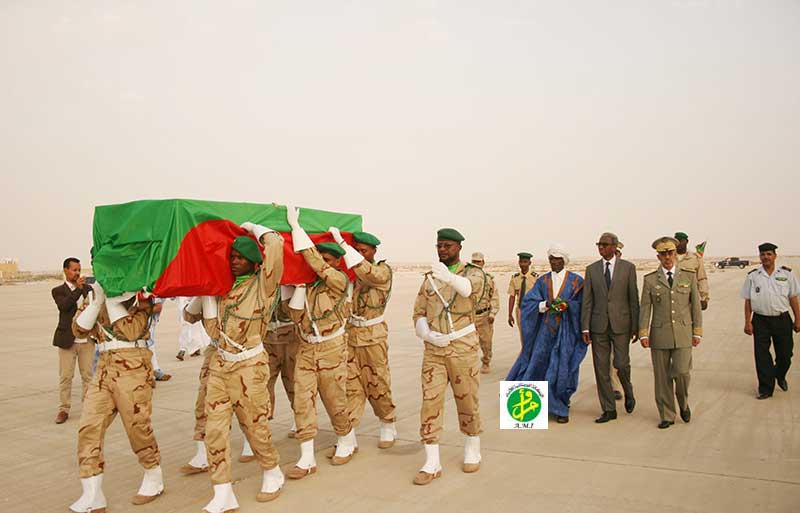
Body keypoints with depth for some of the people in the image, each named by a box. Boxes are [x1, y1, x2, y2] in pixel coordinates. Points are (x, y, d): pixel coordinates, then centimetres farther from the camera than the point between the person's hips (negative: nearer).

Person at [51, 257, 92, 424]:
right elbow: (64, 305, -18)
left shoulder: (87, 288, 11)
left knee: (88, 375, 6)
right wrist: (78, 289, -25)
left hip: (86, 340, 3)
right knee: (65, 376, 2)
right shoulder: (58, 291, 1)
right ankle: (63, 409, 11)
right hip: (67, 340, -2)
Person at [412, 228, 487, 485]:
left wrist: (448, 276, -51)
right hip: (433, 350, 3)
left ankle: (472, 452, 31)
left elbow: (469, 288, -29)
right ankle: (432, 463, 5)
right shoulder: (429, 278, 10)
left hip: (463, 348, -3)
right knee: (430, 403, -2)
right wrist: (428, 335, -11)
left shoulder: (474, 273, -3)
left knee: (467, 402, 9)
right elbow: (418, 314, 10)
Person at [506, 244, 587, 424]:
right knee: (537, 363, 4)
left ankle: (561, 409, 15)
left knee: (562, 369, -1)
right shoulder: (542, 281, 8)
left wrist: (567, 305, -20)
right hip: (545, 330, 2)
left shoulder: (576, 281, 1)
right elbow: (527, 302, 0)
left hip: (566, 331, -2)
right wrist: (546, 304, -16)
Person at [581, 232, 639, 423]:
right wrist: (585, 328, -2)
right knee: (601, 368, 3)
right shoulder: (591, 269, 5)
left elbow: (633, 298, 1)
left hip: (621, 324, -2)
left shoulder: (628, 267, 0)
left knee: (621, 364, -4)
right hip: (599, 325, 2)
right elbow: (587, 301, 3)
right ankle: (609, 410, 15)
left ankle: (628, 393, 30)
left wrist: (636, 326, -1)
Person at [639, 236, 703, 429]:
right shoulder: (650, 280, 4)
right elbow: (645, 308, 2)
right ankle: (667, 416, 16)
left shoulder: (689, 276, 6)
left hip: (683, 333, 0)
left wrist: (697, 332, 4)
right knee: (662, 377, 3)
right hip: (659, 334, 0)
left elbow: (696, 305, 8)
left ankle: (683, 403, 21)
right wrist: (643, 334, -6)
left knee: (681, 372, -10)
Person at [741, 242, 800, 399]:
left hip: (782, 320, 1)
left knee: (785, 353, 11)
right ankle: (765, 388, 10)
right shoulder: (752, 276, 3)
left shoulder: (786, 274, 4)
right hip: (760, 320, 0)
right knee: (762, 355, 0)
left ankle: (780, 376, 41)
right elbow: (748, 301, 3)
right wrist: (747, 322, -2)